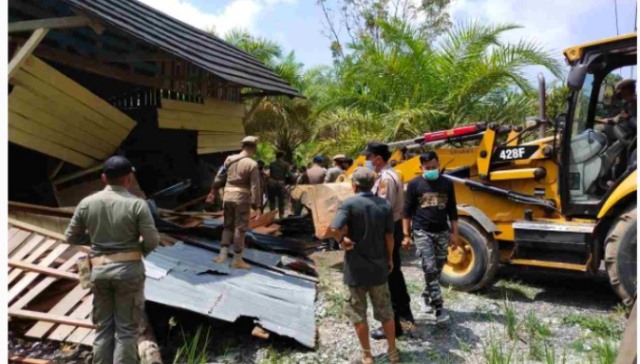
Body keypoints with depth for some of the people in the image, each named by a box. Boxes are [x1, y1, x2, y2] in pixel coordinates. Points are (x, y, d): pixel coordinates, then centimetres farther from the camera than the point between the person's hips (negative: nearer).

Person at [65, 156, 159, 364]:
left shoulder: (87, 203, 0)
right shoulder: (137, 204, -12)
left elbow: (70, 237, 9)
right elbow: (152, 241, -11)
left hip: (99, 270, 4)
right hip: (129, 269, -4)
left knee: (103, 327, 16)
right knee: (126, 329, 6)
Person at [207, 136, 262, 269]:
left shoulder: (229, 159, 5)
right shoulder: (252, 164, -11)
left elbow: (219, 176, 13)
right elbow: (255, 186, -14)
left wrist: (213, 191, 23)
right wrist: (257, 205, -11)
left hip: (228, 196, 5)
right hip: (242, 198, -5)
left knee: (227, 225, 17)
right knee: (240, 228, 3)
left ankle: (223, 254, 18)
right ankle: (237, 259, 9)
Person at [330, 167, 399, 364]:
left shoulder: (349, 203, -14)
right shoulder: (385, 204, -1)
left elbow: (335, 229, -27)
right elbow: (389, 236, 2)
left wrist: (342, 241, -7)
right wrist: (389, 259, 14)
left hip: (356, 267, -4)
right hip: (379, 266, 4)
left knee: (358, 313, 12)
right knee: (385, 311, 19)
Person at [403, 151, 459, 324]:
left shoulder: (447, 184, 5)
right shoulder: (414, 184, -3)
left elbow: (452, 211, 10)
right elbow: (407, 211, 0)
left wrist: (455, 233, 7)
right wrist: (406, 235, -4)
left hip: (442, 232, 4)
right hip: (422, 232, -3)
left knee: (437, 269, 11)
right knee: (430, 269, -10)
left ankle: (427, 297, 31)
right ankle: (438, 306, -4)